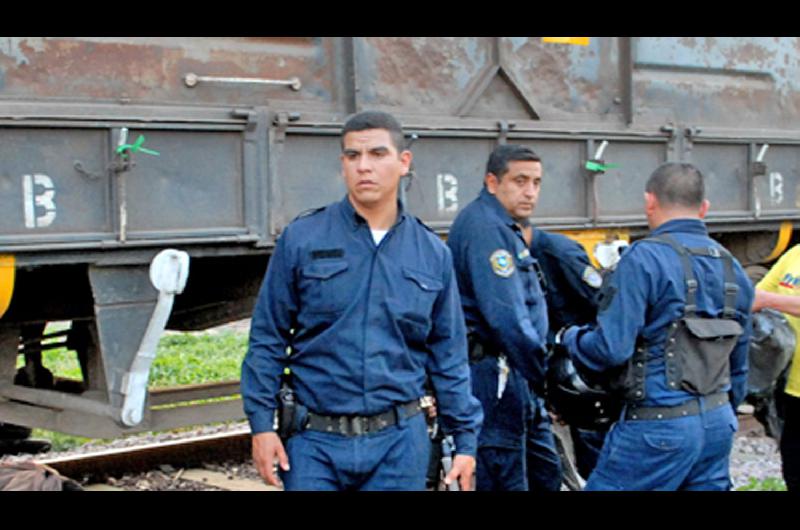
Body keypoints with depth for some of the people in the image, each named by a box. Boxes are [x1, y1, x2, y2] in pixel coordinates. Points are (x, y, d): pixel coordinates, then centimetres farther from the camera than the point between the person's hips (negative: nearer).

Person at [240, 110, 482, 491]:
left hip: (399, 444, 2)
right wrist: (261, 424, -5)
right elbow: (267, 340, 1)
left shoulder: (433, 255, 6)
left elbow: (449, 356, 10)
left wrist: (465, 439, 7)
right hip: (315, 443, -2)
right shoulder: (301, 239, -1)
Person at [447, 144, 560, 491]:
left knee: (547, 472, 18)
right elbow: (506, 318, -24)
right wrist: (547, 377, -21)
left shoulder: (507, 227, 18)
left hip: (515, 374, 11)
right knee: (505, 480, -5)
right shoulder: (485, 227, -17)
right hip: (493, 375, -11)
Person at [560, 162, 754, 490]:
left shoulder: (644, 258, -13)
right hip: (719, 422, 8)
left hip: (660, 425, -7)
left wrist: (569, 338, 1)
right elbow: (738, 364, 17)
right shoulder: (731, 267, 11)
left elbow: (610, 348, -18)